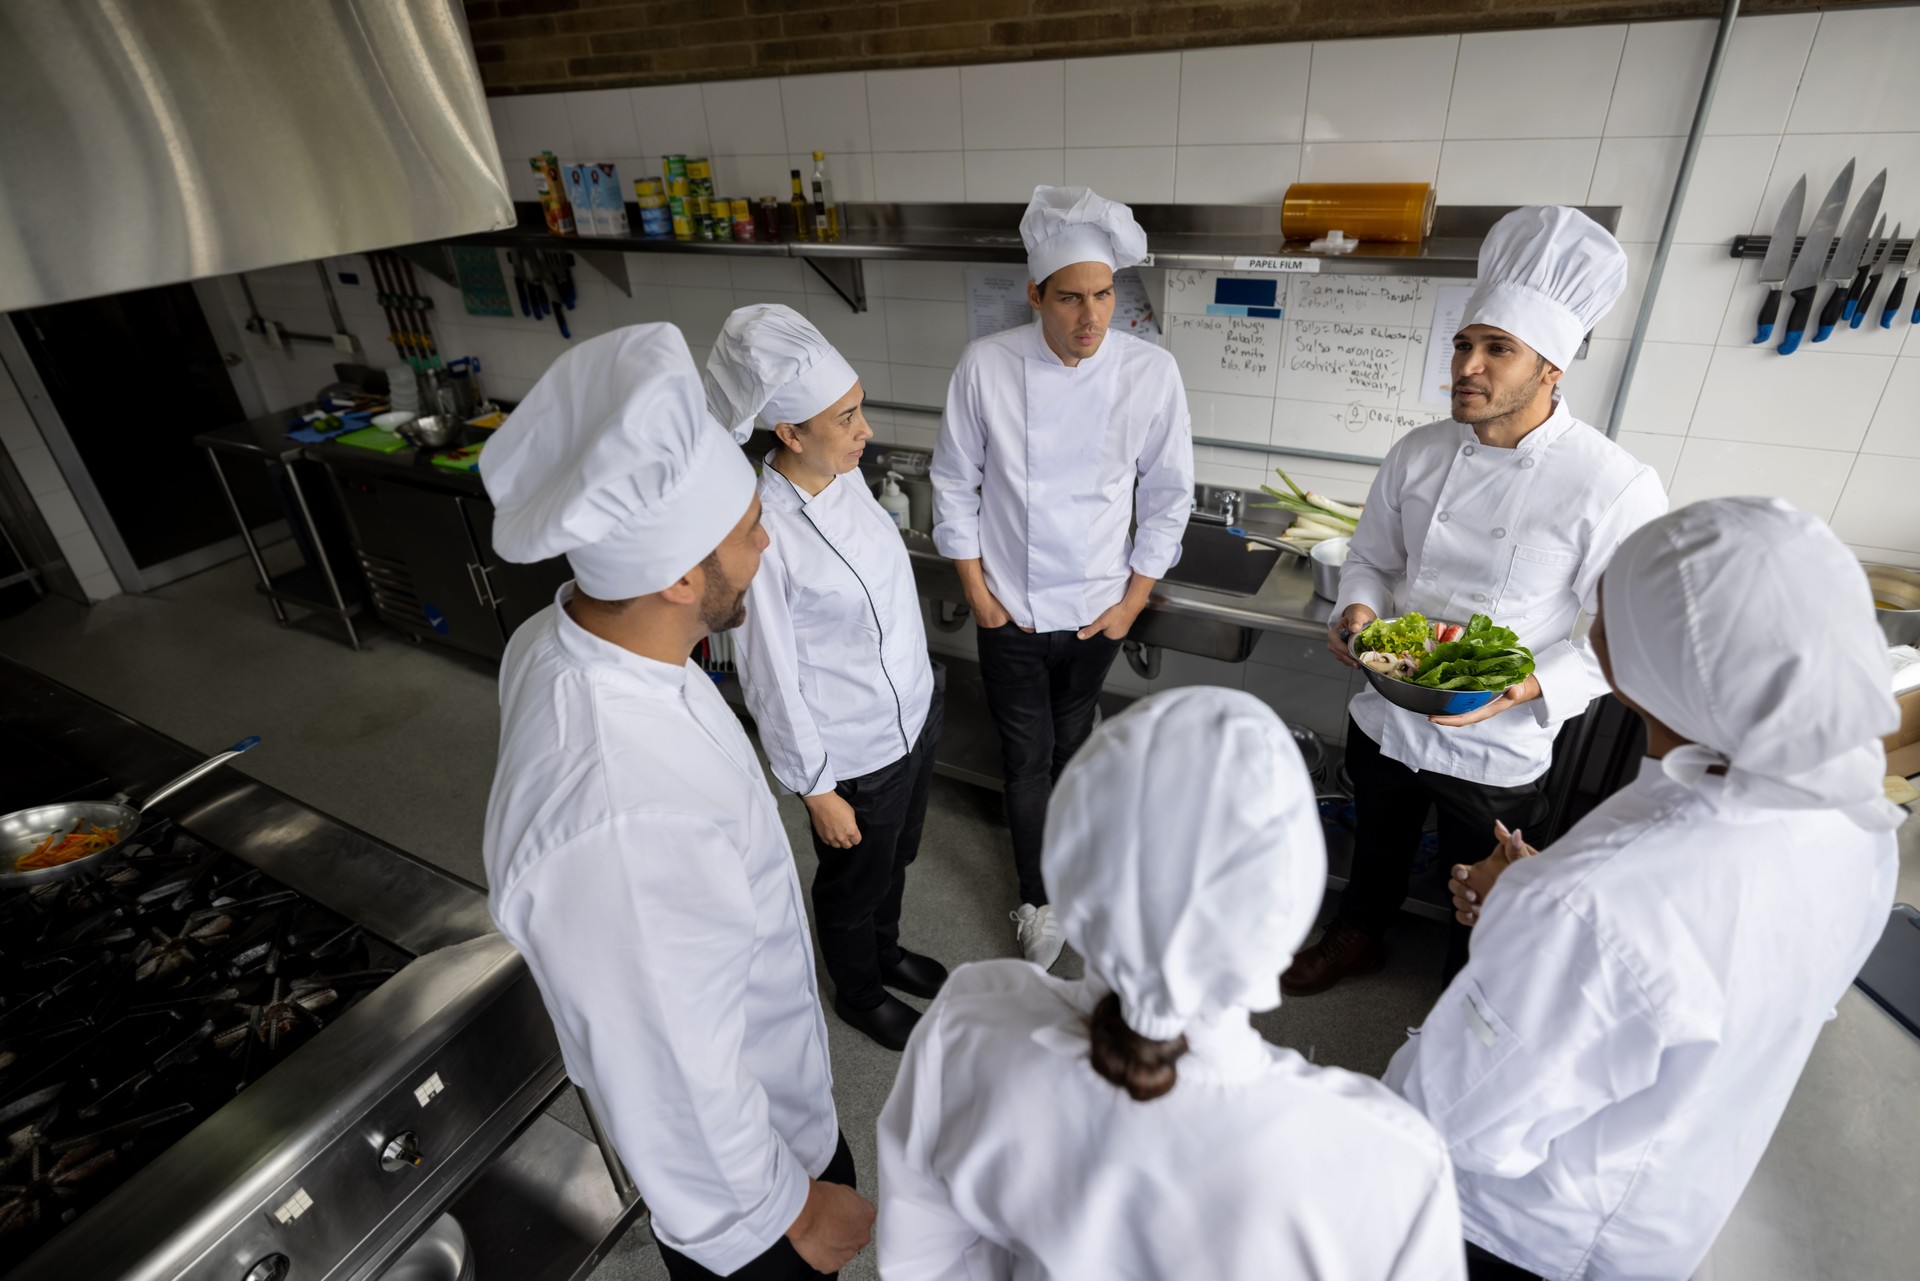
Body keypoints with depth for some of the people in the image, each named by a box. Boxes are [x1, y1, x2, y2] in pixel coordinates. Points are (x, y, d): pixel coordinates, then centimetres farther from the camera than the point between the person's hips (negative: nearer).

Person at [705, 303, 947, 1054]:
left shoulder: (845, 477, -7)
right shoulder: (761, 536, -30)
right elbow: (771, 682, -21)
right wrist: (816, 792, -12)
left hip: (915, 712, 7)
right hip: (855, 753, -7)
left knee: (895, 858, 30)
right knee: (853, 883, 21)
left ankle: (885, 950, 59)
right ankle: (858, 994, 51)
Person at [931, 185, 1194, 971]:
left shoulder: (1151, 373, -12)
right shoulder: (986, 367, -14)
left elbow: (1168, 495, -2)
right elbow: (956, 482, -4)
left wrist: (1133, 599, -3)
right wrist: (975, 588, -4)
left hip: (1097, 608, 1)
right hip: (1009, 606, -1)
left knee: (1069, 746, 20)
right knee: (1027, 756, 7)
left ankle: (1056, 847, 48)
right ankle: (1039, 900, 27)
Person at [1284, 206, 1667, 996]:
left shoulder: (1614, 489, -20)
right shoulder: (1420, 453, -5)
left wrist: (1532, 686, -30)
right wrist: (1359, 609, -15)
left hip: (1496, 752, -3)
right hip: (1384, 718, 4)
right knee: (1377, 847, 27)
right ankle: (1359, 937, 56)